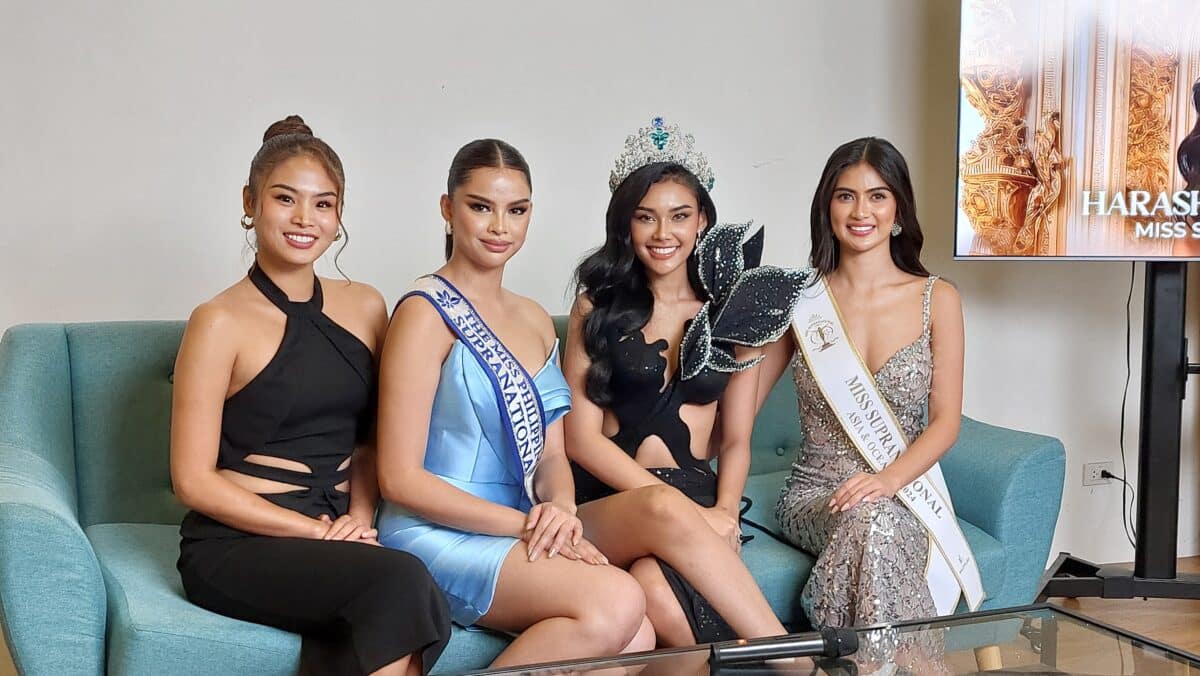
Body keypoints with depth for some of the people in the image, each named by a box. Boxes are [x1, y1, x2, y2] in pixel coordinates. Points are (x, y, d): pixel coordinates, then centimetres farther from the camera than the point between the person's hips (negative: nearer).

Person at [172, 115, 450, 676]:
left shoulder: (366, 307, 10)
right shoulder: (221, 323, -5)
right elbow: (194, 481, -6)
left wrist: (359, 519, -2)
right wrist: (316, 531, -13)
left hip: (338, 538, 4)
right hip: (236, 544, -4)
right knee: (403, 583, -30)